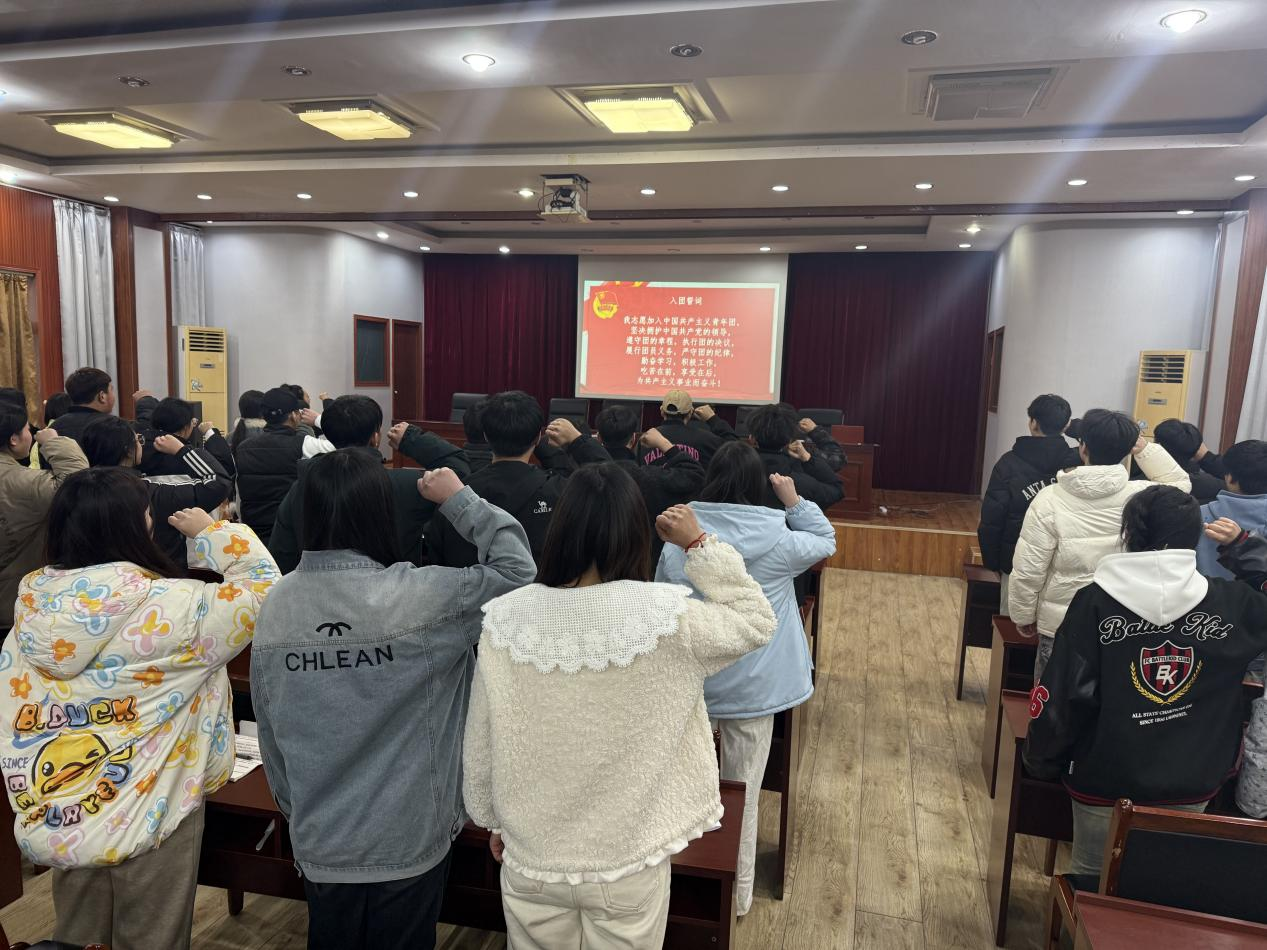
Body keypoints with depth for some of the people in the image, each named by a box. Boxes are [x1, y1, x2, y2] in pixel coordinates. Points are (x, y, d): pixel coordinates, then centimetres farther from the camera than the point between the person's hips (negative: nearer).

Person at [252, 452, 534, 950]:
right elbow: (519, 569, -15)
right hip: (408, 842, -3)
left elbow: (270, 735, 2)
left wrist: (297, 812, 16)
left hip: (318, 846, 4)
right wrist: (460, 499, -9)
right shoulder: (418, 596, -25)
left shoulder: (275, 606, -8)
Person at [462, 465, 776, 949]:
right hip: (628, 865, -1)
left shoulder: (505, 618, -15)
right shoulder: (665, 615, -22)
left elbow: (481, 745, -5)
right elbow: (756, 622, -3)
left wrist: (494, 819, 12)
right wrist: (699, 544, -4)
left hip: (530, 860, 2)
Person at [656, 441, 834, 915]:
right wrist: (795, 501, 8)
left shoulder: (678, 541, -8)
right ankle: (736, 892, 28)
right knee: (742, 791, 13)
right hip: (751, 687, -2)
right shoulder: (778, 542, -13)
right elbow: (826, 542, 7)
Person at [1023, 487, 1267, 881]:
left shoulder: (1095, 602, -17)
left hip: (1106, 780, -3)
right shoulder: (1232, 602, -10)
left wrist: (1042, 761, -1)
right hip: (1193, 788, 3)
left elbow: (1063, 696, -16)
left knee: (1093, 883, 18)